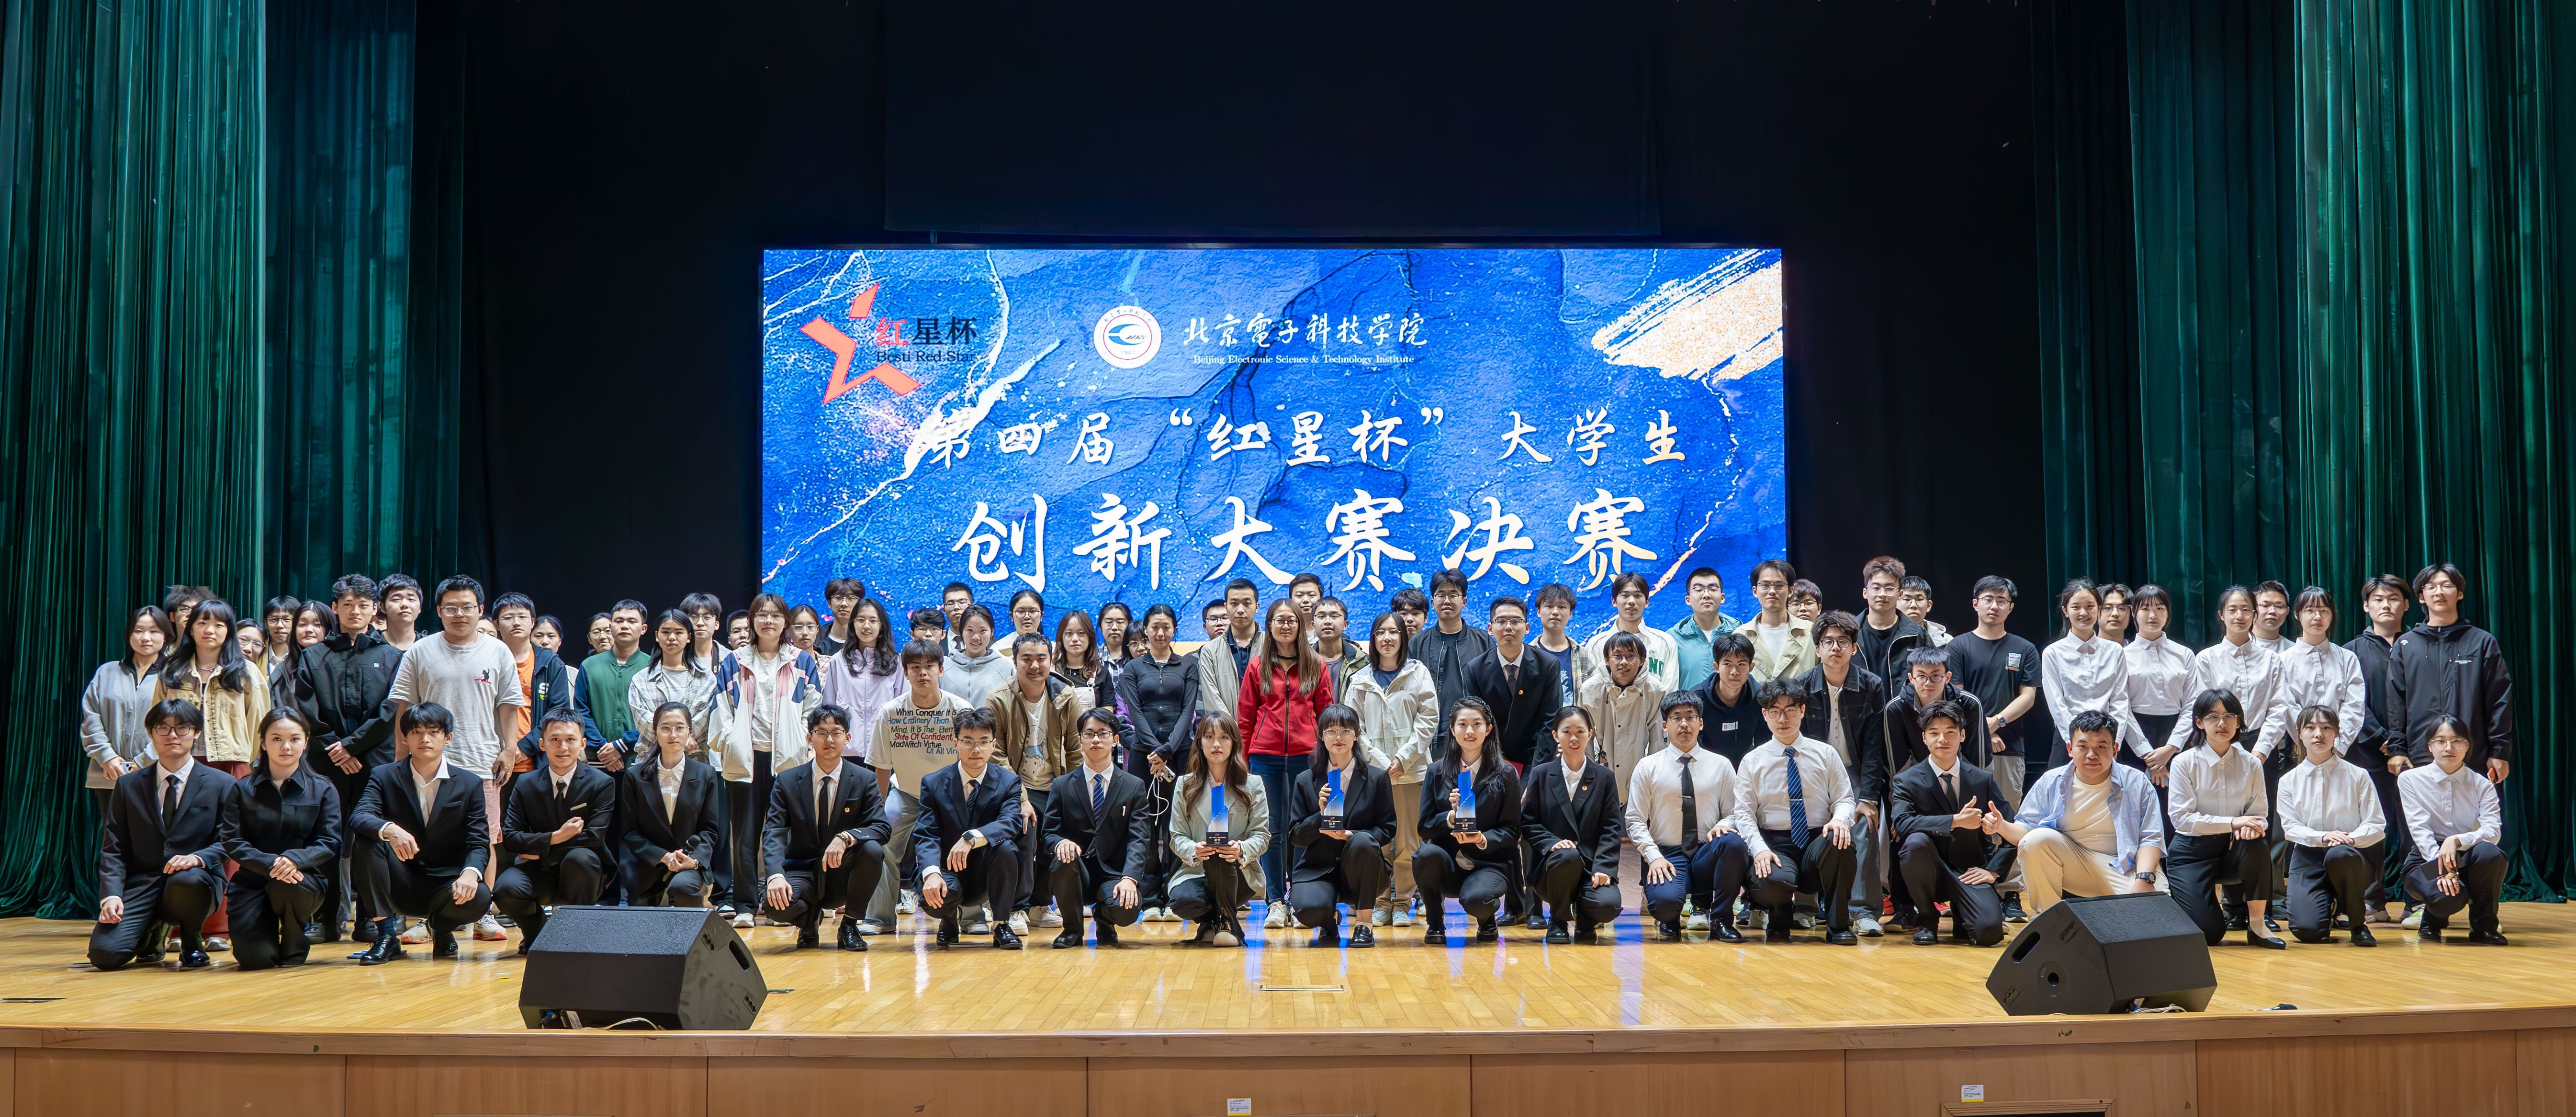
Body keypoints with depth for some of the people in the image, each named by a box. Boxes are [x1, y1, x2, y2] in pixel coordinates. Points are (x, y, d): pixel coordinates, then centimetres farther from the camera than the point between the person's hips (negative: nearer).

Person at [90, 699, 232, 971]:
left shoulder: (222, 785, 5)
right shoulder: (129, 785, 12)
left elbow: (227, 842, 0)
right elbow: (114, 847, 7)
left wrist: (198, 858, -23)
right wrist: (111, 895, -9)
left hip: (197, 881, -2)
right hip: (140, 886, 2)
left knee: (187, 880, -39)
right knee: (104, 954, -21)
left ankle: (192, 945, -4)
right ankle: (152, 934, 17)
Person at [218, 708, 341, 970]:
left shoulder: (323, 790, 5)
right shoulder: (242, 790, 7)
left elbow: (330, 844, -4)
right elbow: (232, 841, -3)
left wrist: (294, 859, -25)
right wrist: (270, 864, -22)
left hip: (304, 880, 0)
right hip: (252, 883, 0)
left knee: (289, 886, -38)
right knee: (256, 958, -21)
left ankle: (295, 946, -5)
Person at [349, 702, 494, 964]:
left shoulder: (470, 784, 1)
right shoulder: (384, 776, 1)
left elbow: (479, 843, -4)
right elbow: (360, 817, -18)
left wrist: (470, 873, -28)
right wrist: (389, 829, -41)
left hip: (446, 885, 0)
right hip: (400, 887, 0)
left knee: (480, 898, -32)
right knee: (369, 841, -27)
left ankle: (441, 928, 7)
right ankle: (387, 937, -16)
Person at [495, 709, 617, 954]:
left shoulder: (602, 784, -6)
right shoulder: (526, 785, 2)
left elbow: (593, 838, -15)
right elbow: (509, 838, -6)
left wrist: (540, 849, -13)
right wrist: (555, 837, -19)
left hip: (582, 872, -2)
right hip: (539, 873, 2)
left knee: (579, 857, -36)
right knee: (505, 890, -29)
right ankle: (534, 933, 7)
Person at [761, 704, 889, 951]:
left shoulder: (865, 780, -1)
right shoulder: (787, 782, -1)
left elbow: (883, 828, -12)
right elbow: (773, 833, -11)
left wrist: (846, 837, -33)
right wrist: (775, 875, -31)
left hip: (842, 873, 0)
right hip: (802, 871, 0)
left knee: (873, 850, -31)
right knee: (774, 903, -32)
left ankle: (850, 925, -7)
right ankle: (810, 919, 8)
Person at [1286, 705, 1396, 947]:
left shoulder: (1377, 779, 3)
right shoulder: (1306, 781, 5)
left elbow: (1388, 831, -1)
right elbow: (1295, 836, 2)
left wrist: (1351, 835, -19)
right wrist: (1320, 815, -18)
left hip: (1359, 872, 0)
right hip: (1317, 870, 0)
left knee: (1363, 841, -34)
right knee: (1310, 910, -33)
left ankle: (1363, 924, -17)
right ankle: (1330, 919, 10)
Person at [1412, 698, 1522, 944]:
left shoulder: (1506, 775, 3)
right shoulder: (1437, 773, 8)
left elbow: (1512, 830, 0)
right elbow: (1425, 828, 2)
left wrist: (1484, 840, -20)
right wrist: (1451, 816, -18)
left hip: (1490, 862, -2)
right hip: (1447, 864, 2)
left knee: (1475, 899, -35)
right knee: (1427, 854, -34)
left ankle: (1487, 920, 7)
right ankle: (1435, 924, -6)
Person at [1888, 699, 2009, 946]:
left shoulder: (1983, 780, 6)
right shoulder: (1907, 781, -2)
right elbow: (1902, 823, -21)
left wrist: (1993, 870, -4)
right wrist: (1956, 821, -27)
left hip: (1969, 873, 0)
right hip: (1930, 871, 0)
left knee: (1989, 930, -27)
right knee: (1916, 841, -34)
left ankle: (1960, 915, 14)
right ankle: (1928, 920, -9)